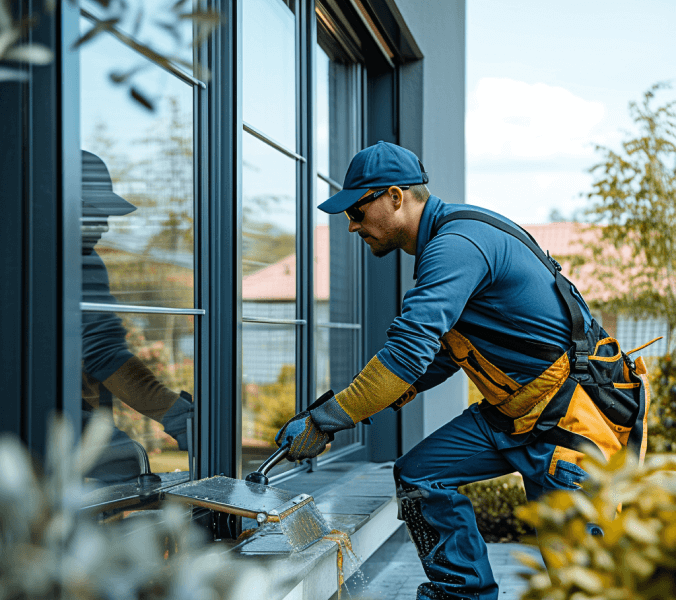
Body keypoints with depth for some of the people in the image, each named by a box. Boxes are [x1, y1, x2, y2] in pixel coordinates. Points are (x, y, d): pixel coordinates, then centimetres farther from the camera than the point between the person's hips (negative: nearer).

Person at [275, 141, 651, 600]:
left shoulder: (456, 244, -21)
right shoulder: (448, 243, 12)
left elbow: (409, 353, -30)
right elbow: (441, 353, 19)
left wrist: (324, 423, -24)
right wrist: (352, 401, 9)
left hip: (574, 412, -10)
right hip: (513, 408, 10)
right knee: (419, 475, 2)